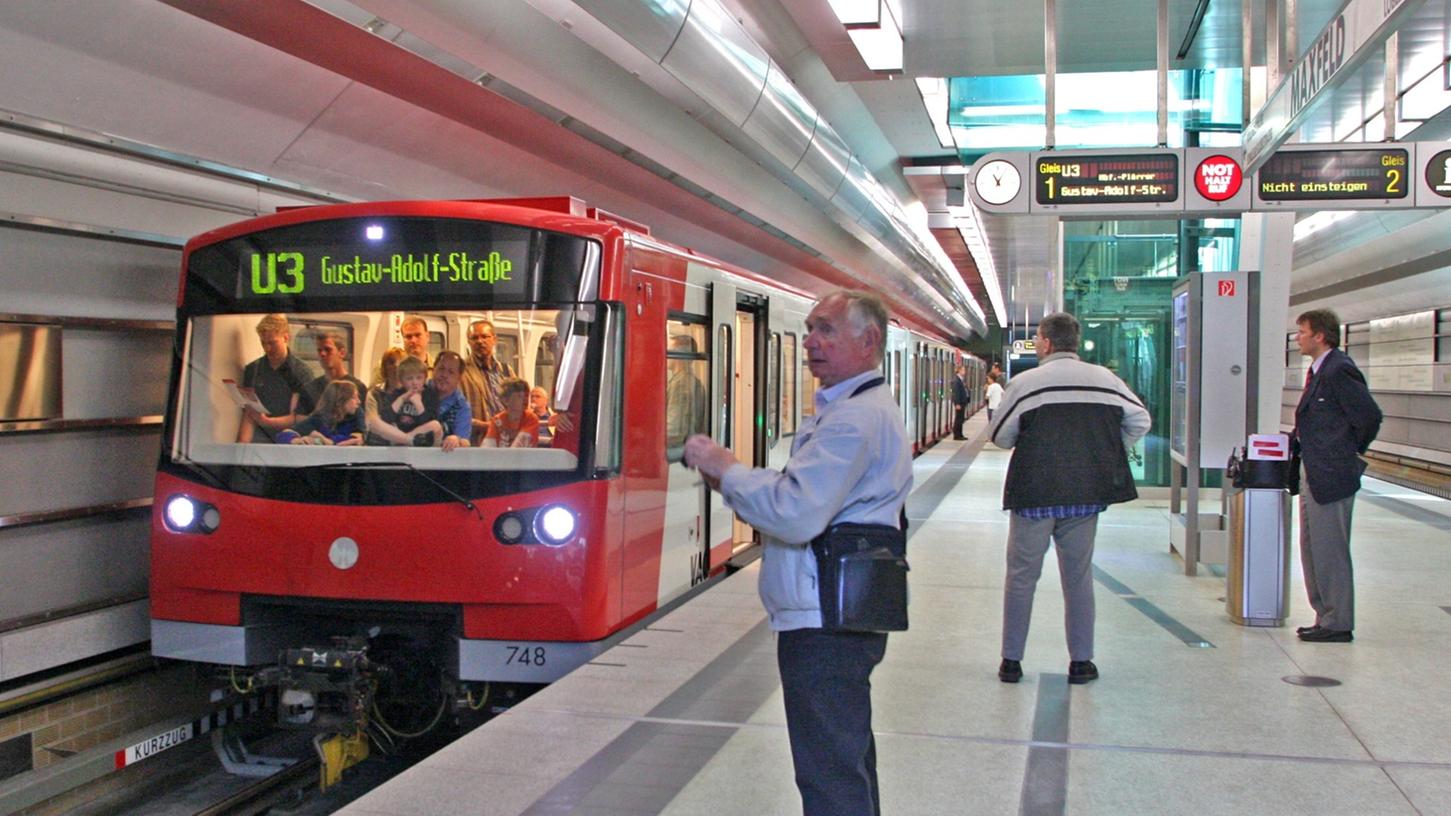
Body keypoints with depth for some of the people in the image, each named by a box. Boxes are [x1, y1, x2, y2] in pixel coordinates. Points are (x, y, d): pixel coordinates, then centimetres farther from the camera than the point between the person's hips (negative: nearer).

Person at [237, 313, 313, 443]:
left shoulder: (302, 372, 2)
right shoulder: (252, 369, 12)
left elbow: (298, 418, -2)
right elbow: (248, 416, 6)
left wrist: (266, 421, -16)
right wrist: (243, 443, -9)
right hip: (262, 437, 2)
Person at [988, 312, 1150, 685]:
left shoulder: (1024, 383, -8)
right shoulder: (1105, 379, 2)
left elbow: (1000, 435, -2)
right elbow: (1140, 421, 8)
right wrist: (1106, 455, 17)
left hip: (1035, 493, -3)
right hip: (1087, 494, 3)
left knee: (1021, 575, 7)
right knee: (1079, 576, 13)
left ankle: (1011, 661, 10)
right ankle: (1081, 661, 16)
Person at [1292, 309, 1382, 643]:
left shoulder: (1339, 370, -17)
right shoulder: (1318, 370, 13)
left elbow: (1370, 416, -19)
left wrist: (1350, 453, -8)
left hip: (1332, 476, -10)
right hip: (1313, 476, 10)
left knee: (1330, 553, -2)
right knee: (1312, 550, 15)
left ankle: (1338, 624, 8)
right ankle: (1326, 618, 24)